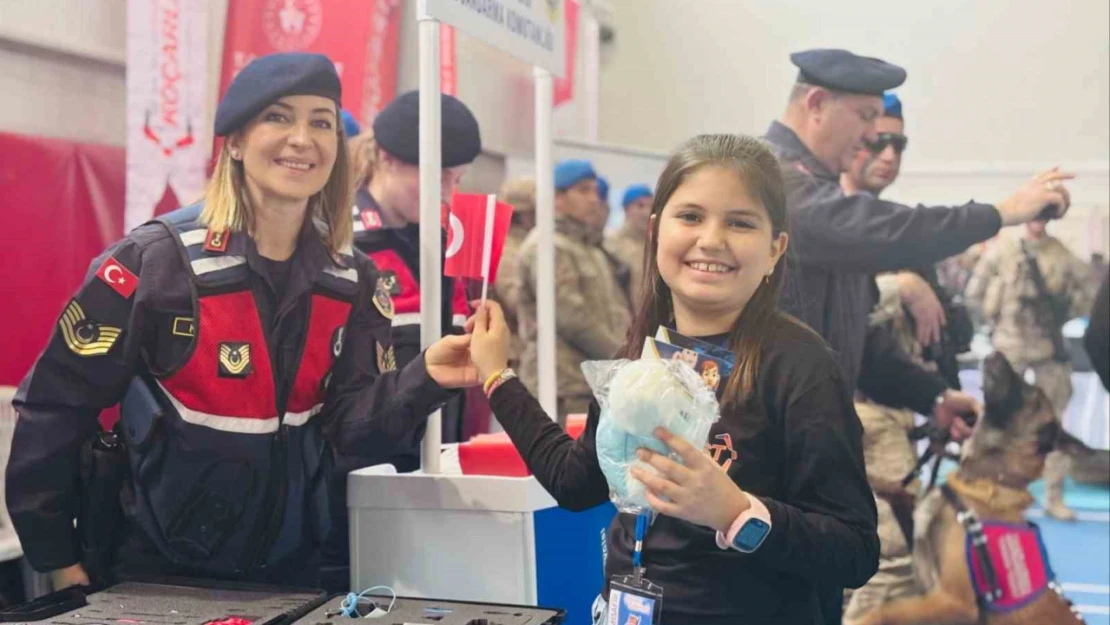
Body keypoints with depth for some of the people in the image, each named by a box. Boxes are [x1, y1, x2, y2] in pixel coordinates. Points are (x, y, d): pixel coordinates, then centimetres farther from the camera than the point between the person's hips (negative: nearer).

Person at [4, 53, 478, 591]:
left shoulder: (349, 279, -3)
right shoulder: (157, 259, -18)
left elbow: (348, 420, -7)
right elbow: (53, 404, -13)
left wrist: (424, 379, -25)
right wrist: (55, 556, -10)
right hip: (158, 564, -4)